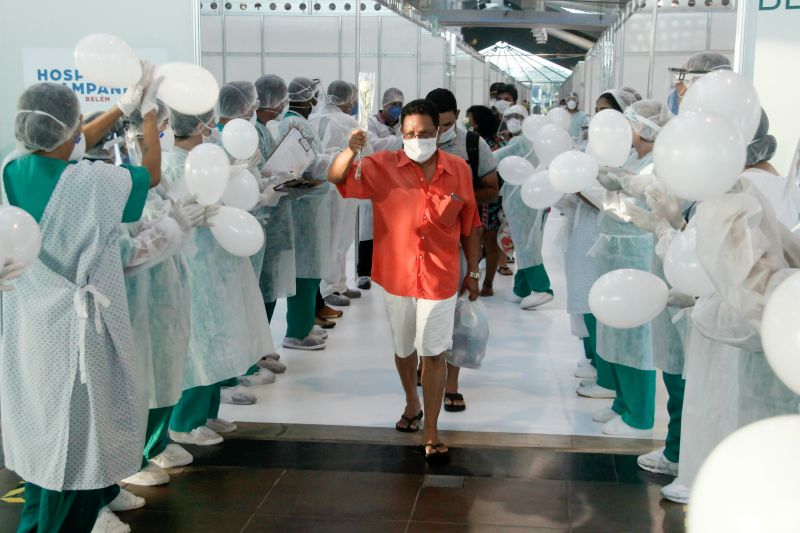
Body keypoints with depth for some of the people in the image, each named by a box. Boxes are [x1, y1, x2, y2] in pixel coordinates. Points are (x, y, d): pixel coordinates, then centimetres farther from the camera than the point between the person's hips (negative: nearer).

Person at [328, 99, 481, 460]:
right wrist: (351, 150, -34)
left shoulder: (459, 170, -4)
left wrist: (473, 272, 7)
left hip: (440, 278, -1)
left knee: (434, 354, 0)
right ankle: (411, 402, 46)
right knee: (403, 348, 20)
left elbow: (469, 226, 4)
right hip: (397, 277, 1)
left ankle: (431, 432, 9)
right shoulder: (384, 166, -7)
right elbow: (336, 178, -13)